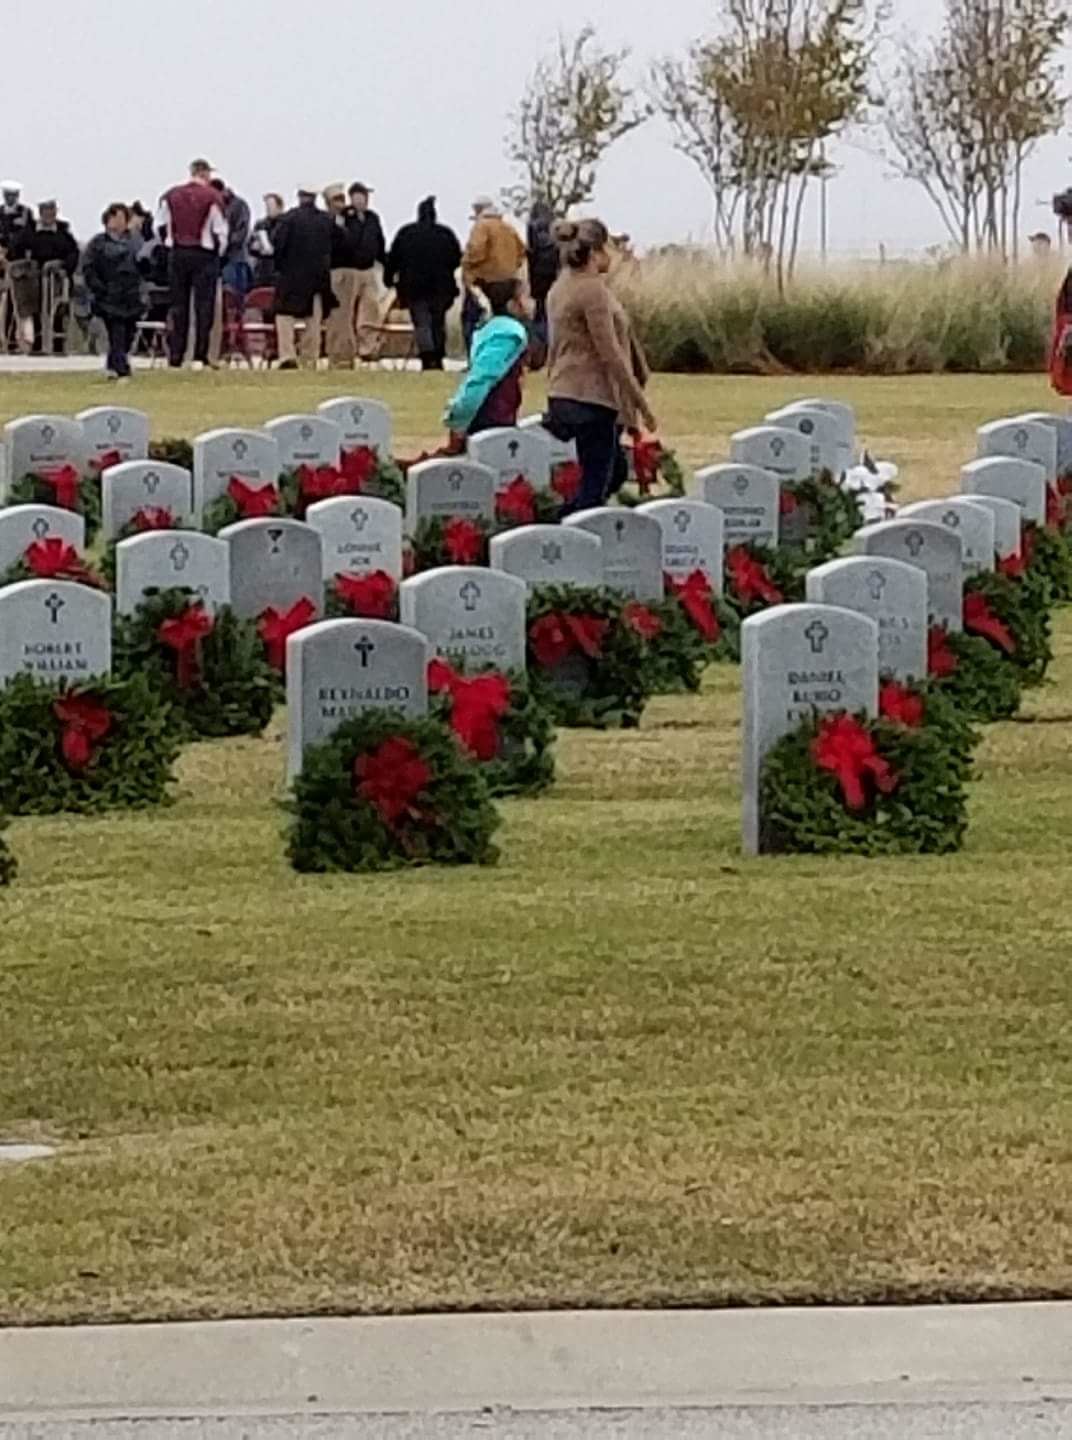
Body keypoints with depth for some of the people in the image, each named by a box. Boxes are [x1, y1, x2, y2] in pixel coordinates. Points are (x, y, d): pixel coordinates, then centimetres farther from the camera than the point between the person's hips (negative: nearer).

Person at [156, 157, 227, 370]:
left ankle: (175, 356, 7)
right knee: (204, 305, 0)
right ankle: (200, 357, -5)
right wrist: (217, 253, 7)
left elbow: (160, 225, 7)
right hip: (204, 255, -4)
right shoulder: (212, 197, -7)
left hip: (177, 254, 4)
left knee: (178, 305, 9)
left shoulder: (171, 196, 5)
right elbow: (220, 231, -7)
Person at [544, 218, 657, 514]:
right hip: (593, 397, -9)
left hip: (563, 397, 9)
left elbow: (554, 350, 18)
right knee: (595, 486, -5)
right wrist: (641, 401, -12)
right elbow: (610, 354, -18)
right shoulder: (593, 290, -16)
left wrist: (553, 394, 25)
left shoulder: (560, 288, 12)